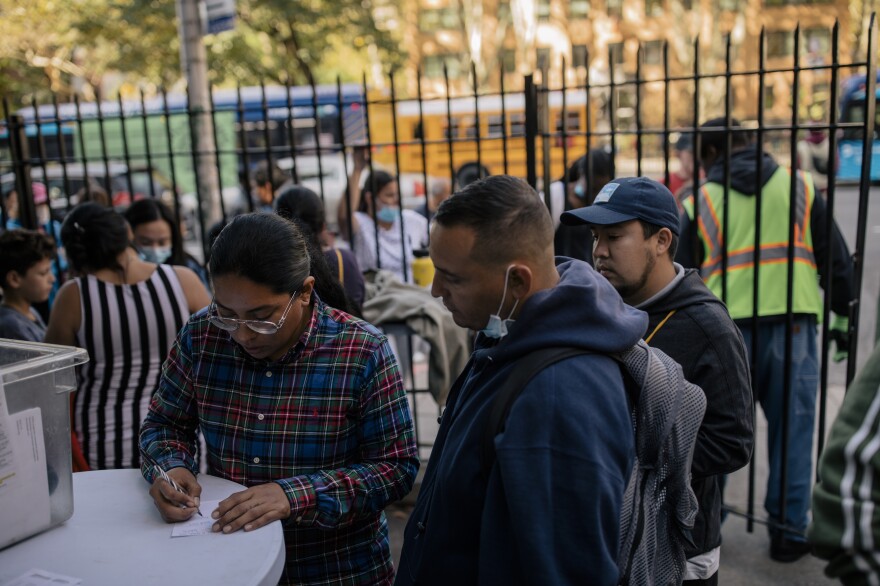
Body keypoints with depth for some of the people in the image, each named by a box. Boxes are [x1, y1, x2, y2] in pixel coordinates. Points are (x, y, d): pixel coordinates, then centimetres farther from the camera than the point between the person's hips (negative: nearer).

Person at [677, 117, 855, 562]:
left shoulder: (701, 201, 6)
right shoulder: (800, 188, 7)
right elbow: (837, 261, 8)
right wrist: (842, 316, 19)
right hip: (792, 326, 0)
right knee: (792, 431, 10)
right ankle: (788, 533, 18)